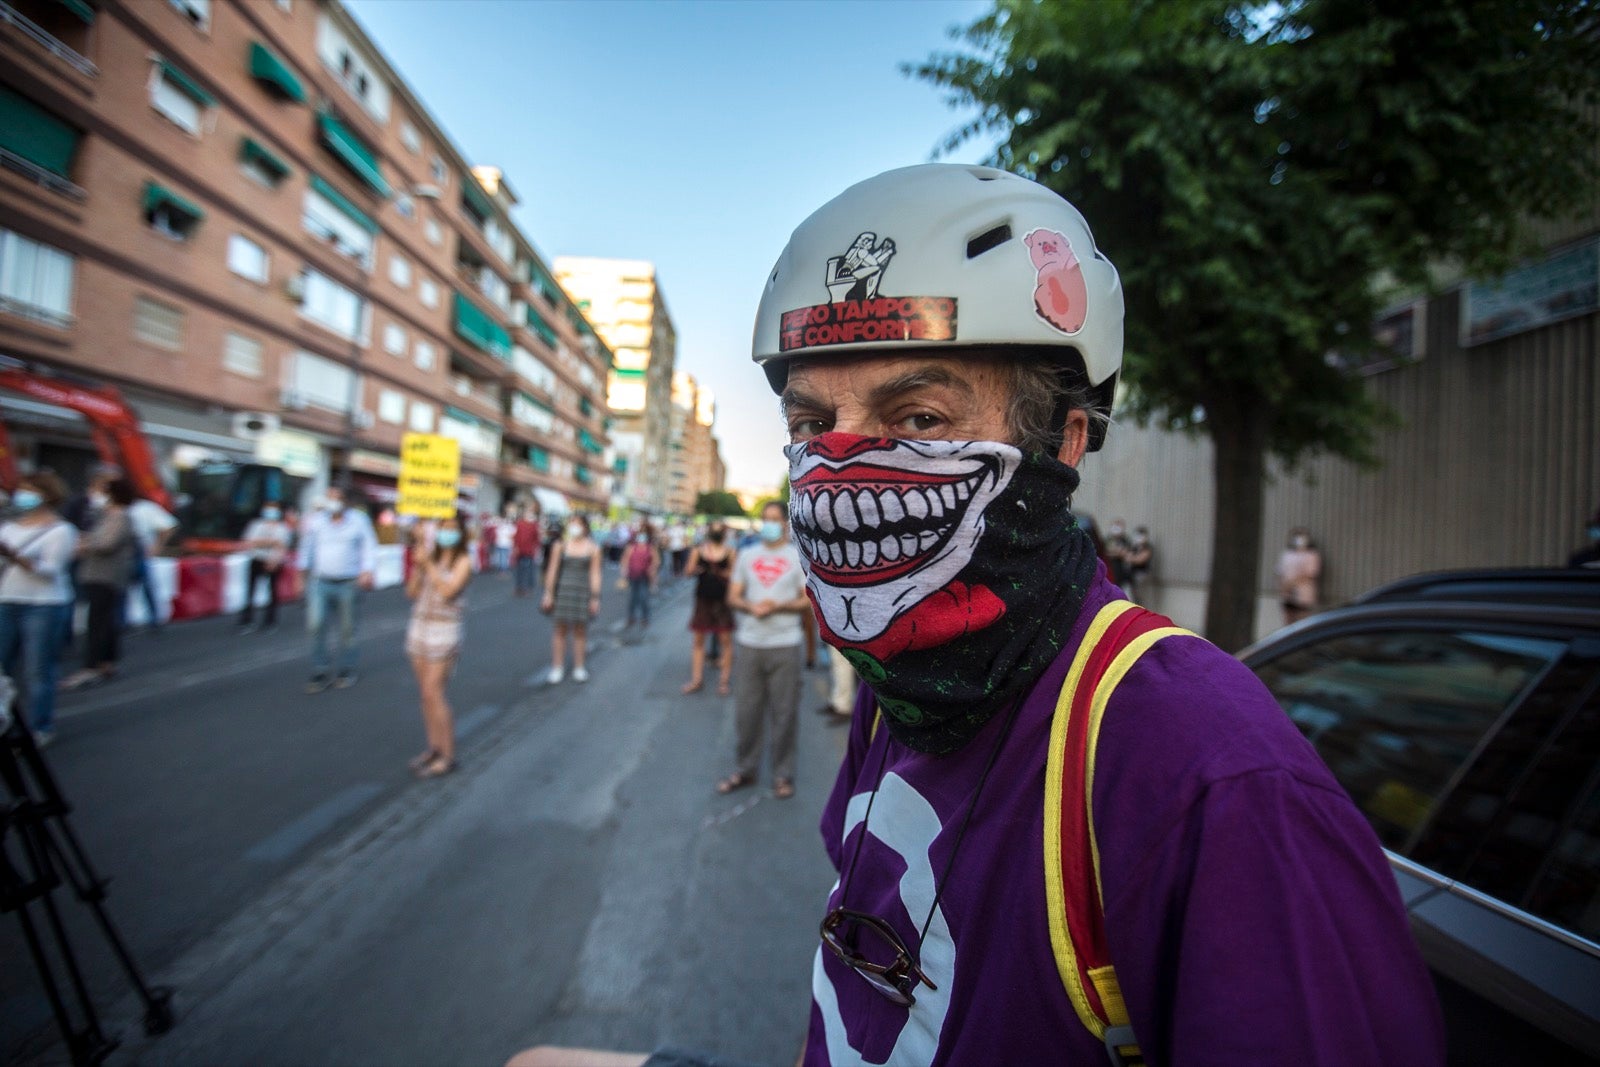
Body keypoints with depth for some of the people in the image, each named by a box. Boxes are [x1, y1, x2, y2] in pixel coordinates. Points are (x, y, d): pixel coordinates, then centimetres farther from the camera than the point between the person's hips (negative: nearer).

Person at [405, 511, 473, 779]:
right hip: (419, 626, 6)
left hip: (444, 629, -6)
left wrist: (428, 564, -17)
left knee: (433, 692, -8)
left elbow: (448, 590, -18)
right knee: (426, 692, 9)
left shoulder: (463, 561, -5)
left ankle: (448, 756, 0)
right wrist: (417, 565, -7)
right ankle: (433, 748, 20)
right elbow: (412, 592, 6)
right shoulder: (430, 556, 9)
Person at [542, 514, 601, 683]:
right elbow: (552, 570, 4)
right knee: (560, 630, 4)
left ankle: (580, 668, 17)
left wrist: (595, 598, -3)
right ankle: (557, 668, 12)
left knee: (580, 631, 6)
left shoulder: (593, 548, 0)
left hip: (583, 591, 0)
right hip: (562, 591, 1)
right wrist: (548, 594, 0)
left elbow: (595, 574, 0)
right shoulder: (560, 545, 2)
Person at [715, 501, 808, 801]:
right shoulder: (747, 555, 14)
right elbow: (733, 596, 10)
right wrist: (750, 607, -11)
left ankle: (783, 775, 14)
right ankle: (745, 769, 20)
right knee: (746, 710, 6)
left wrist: (778, 606, -16)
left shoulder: (799, 557, 4)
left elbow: (809, 600, -1)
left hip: (785, 645, -3)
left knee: (783, 712, 2)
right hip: (750, 643, 3)